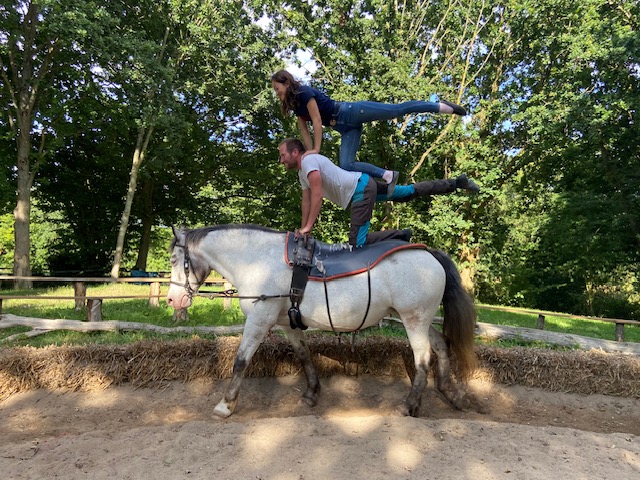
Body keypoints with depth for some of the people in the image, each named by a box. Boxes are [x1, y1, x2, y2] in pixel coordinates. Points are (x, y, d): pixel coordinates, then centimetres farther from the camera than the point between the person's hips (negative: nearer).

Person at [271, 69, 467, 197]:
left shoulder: (304, 92, -10)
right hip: (346, 127, 8)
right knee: (346, 164, -9)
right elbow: (305, 132, 15)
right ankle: (387, 175, -7)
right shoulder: (295, 106, 15)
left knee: (397, 109, -11)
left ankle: (441, 106, -1)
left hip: (351, 113, -8)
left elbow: (317, 121, -15)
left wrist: (316, 150, -14)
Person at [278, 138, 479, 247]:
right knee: (411, 192, 16)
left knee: (357, 242, -17)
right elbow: (307, 201, 22)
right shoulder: (301, 174, 19)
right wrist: (302, 228, 19)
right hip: (364, 187, 10)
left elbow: (317, 195, -20)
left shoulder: (309, 160, -11)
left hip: (360, 188, -10)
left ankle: (401, 237, -13)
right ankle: (456, 182, 24)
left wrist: (308, 226, -19)